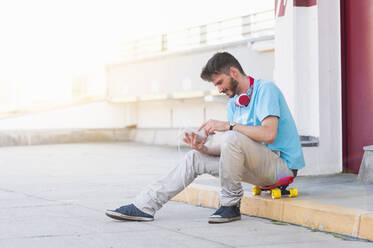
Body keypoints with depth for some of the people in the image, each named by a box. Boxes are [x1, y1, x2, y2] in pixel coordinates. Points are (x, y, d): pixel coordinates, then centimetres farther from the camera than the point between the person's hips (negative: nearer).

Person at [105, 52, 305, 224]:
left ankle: (230, 205, -16)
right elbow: (231, 151, 9)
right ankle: (145, 206, -1)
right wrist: (205, 149, -10)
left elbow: (269, 134, -27)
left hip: (282, 164, -8)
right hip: (259, 165, 9)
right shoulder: (234, 104, 15)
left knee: (232, 137, -32)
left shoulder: (265, 89, -12)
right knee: (195, 158, 3)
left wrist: (227, 126, -23)